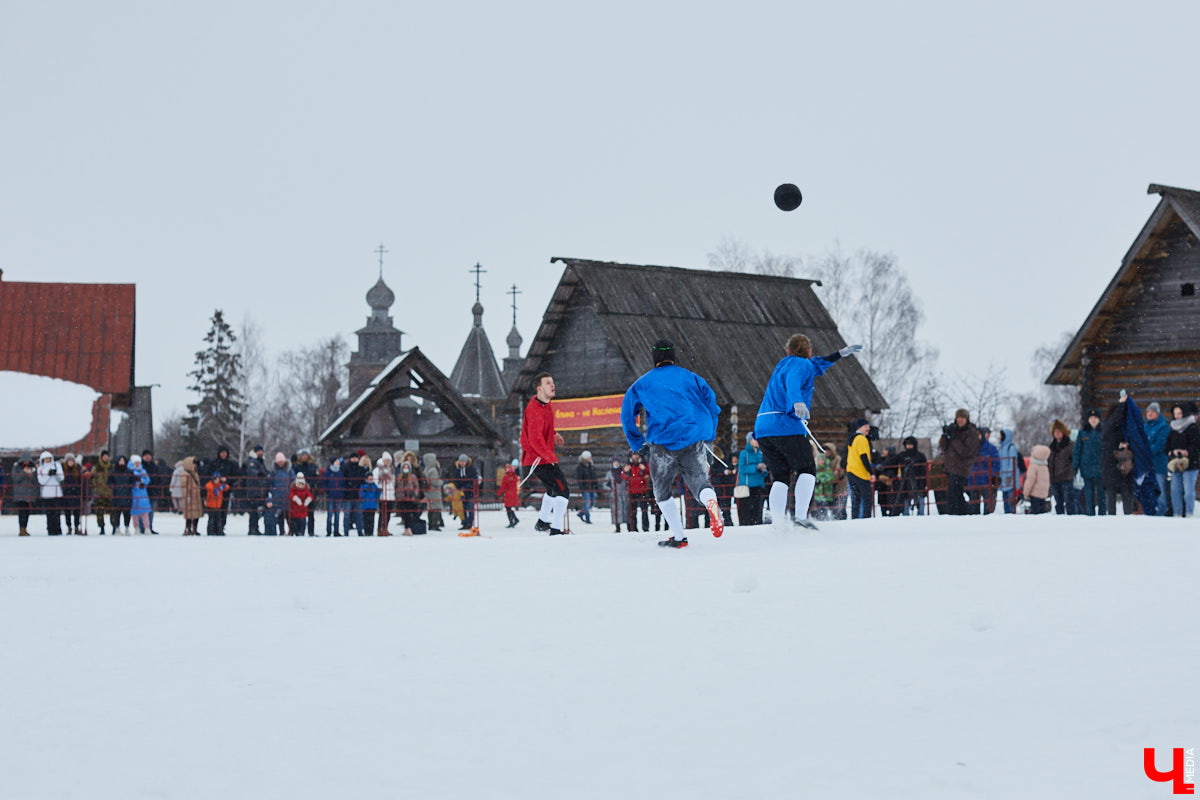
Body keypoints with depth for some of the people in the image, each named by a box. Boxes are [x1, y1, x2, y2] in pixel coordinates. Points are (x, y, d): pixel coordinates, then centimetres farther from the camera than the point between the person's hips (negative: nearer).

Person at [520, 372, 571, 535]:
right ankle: (556, 531, -18)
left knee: (553, 489, 29)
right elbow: (535, 438, -32)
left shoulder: (545, 403, 8)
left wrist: (553, 433, 21)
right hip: (539, 459, -11)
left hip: (544, 457, 11)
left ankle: (542, 523, 45)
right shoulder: (535, 409, -24)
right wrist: (550, 456, -31)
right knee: (563, 491, -16)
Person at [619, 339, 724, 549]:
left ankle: (678, 537, 7)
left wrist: (637, 444, 20)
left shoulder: (642, 384, 12)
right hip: (695, 440, 1)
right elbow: (711, 403, 10)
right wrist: (709, 434, 22)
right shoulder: (690, 377, 14)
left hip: (663, 442, -1)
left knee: (662, 492, 15)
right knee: (700, 482, 9)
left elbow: (627, 415, 11)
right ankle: (711, 503, -27)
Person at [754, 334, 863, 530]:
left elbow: (816, 365, 44)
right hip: (786, 425, -7)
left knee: (779, 478, 7)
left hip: (762, 428, 7)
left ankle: (777, 524, -7)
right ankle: (801, 516, -16)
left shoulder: (785, 364, 27)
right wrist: (797, 402, -40)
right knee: (807, 470, 0)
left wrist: (841, 354, 51)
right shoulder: (802, 365, 2)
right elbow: (793, 383, -21)